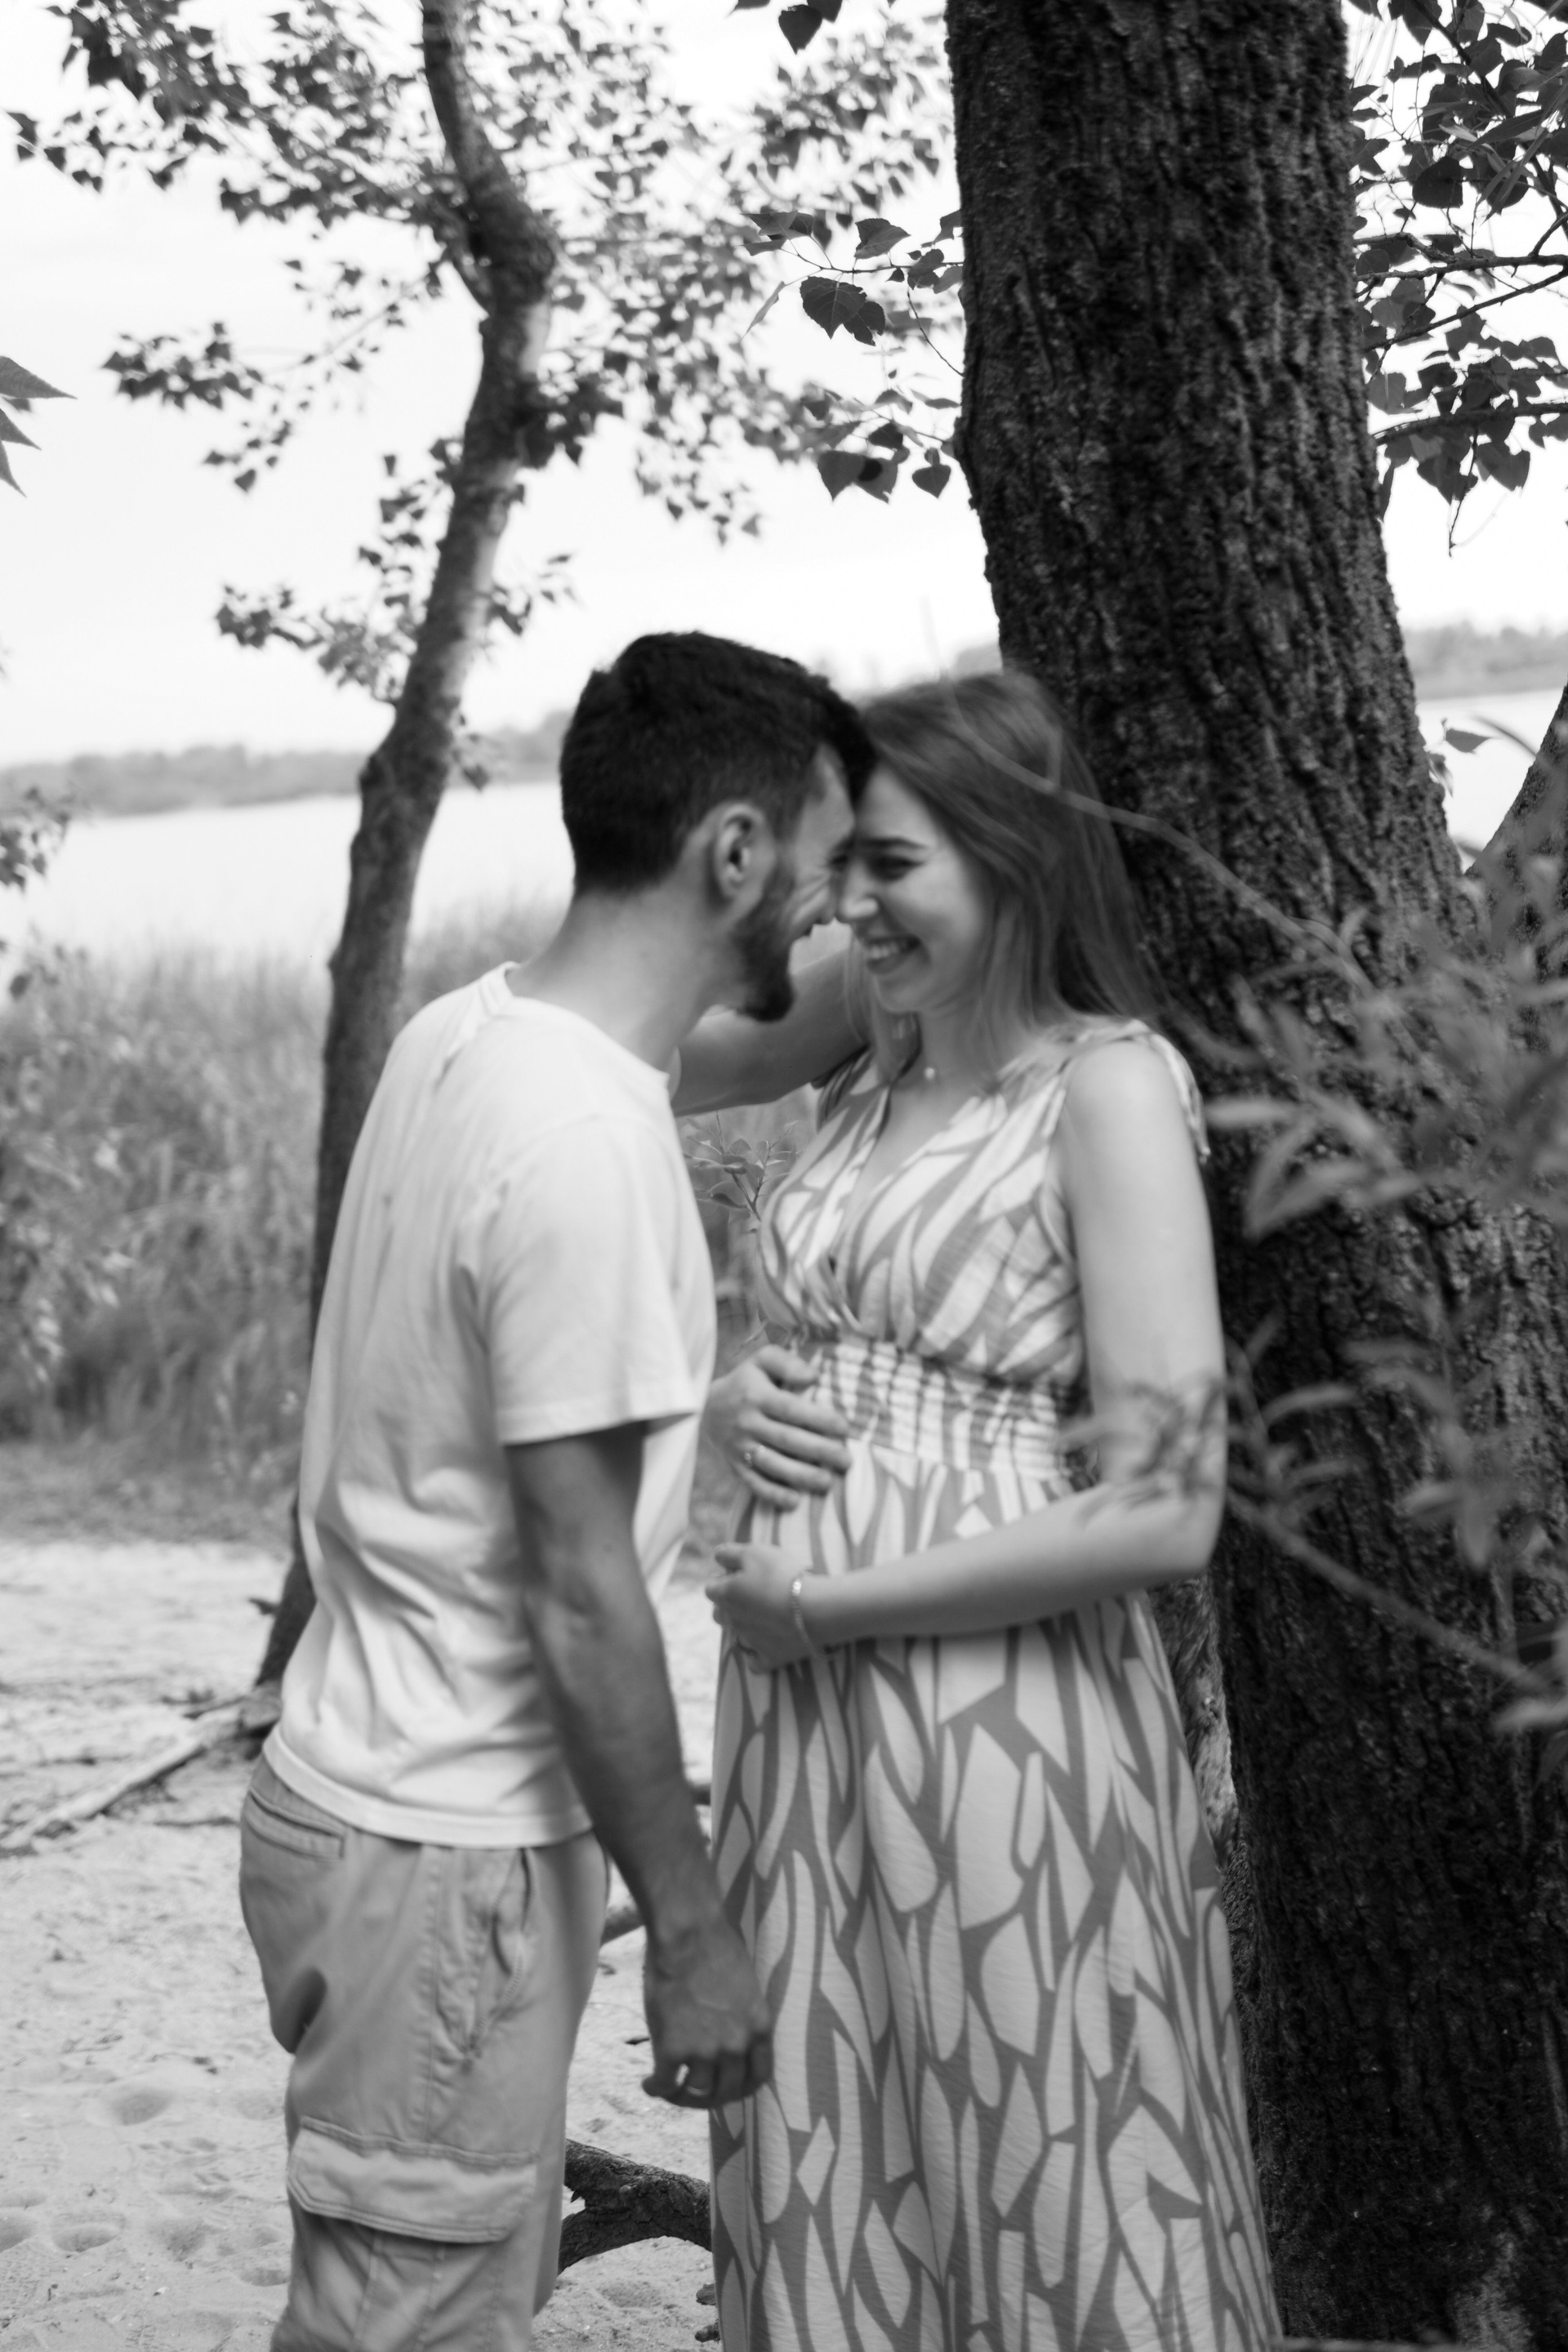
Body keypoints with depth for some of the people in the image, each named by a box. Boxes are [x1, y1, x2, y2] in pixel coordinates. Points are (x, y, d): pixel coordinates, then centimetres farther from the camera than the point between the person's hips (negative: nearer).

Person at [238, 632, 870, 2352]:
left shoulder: (463, 1034, 4)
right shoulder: (587, 1144, -24)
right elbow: (580, 1593, -21)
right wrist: (688, 1924, -13)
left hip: (388, 1796, 9)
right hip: (445, 1856, -9)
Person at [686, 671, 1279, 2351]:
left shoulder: (1109, 1086, -10)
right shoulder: (872, 1067, 10)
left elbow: (1162, 1513, -16)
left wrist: (822, 1602, -13)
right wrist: (732, 1410, -3)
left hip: (1005, 1731, -6)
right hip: (803, 1722, 7)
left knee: (1042, 2213, 5)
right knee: (829, 2215, 14)